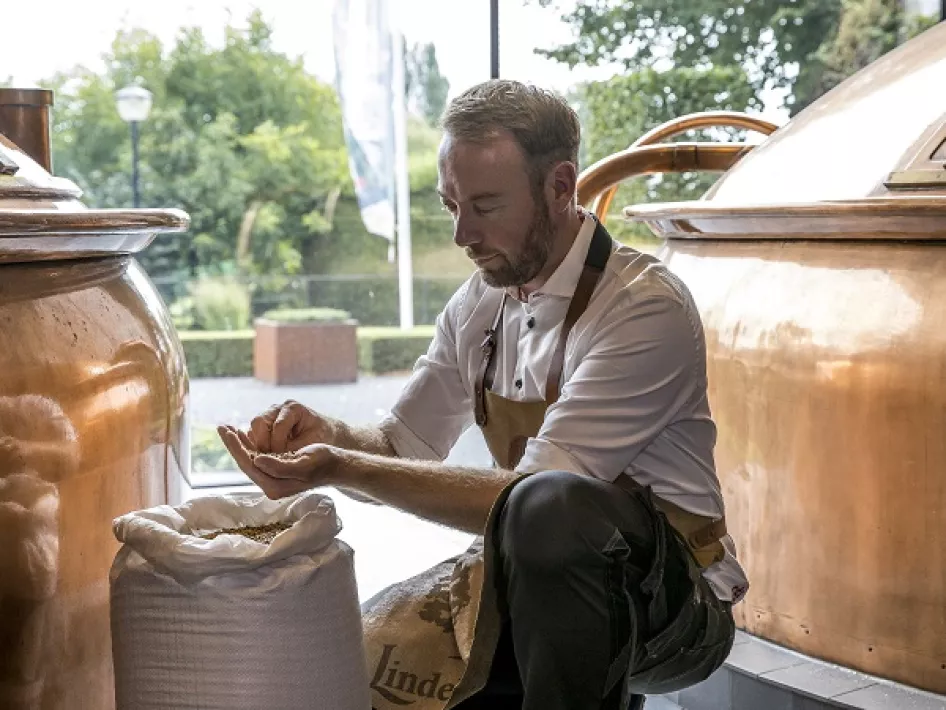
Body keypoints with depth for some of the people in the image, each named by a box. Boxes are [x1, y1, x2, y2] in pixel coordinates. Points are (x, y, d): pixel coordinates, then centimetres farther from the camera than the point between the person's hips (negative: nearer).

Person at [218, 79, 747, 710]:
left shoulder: (648, 307, -19)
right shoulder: (481, 303, 5)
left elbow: (536, 501, -26)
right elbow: (403, 444, 12)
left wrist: (341, 470, -27)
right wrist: (327, 435, -11)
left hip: (679, 601, -7)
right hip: (544, 584, 8)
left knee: (549, 505, -37)